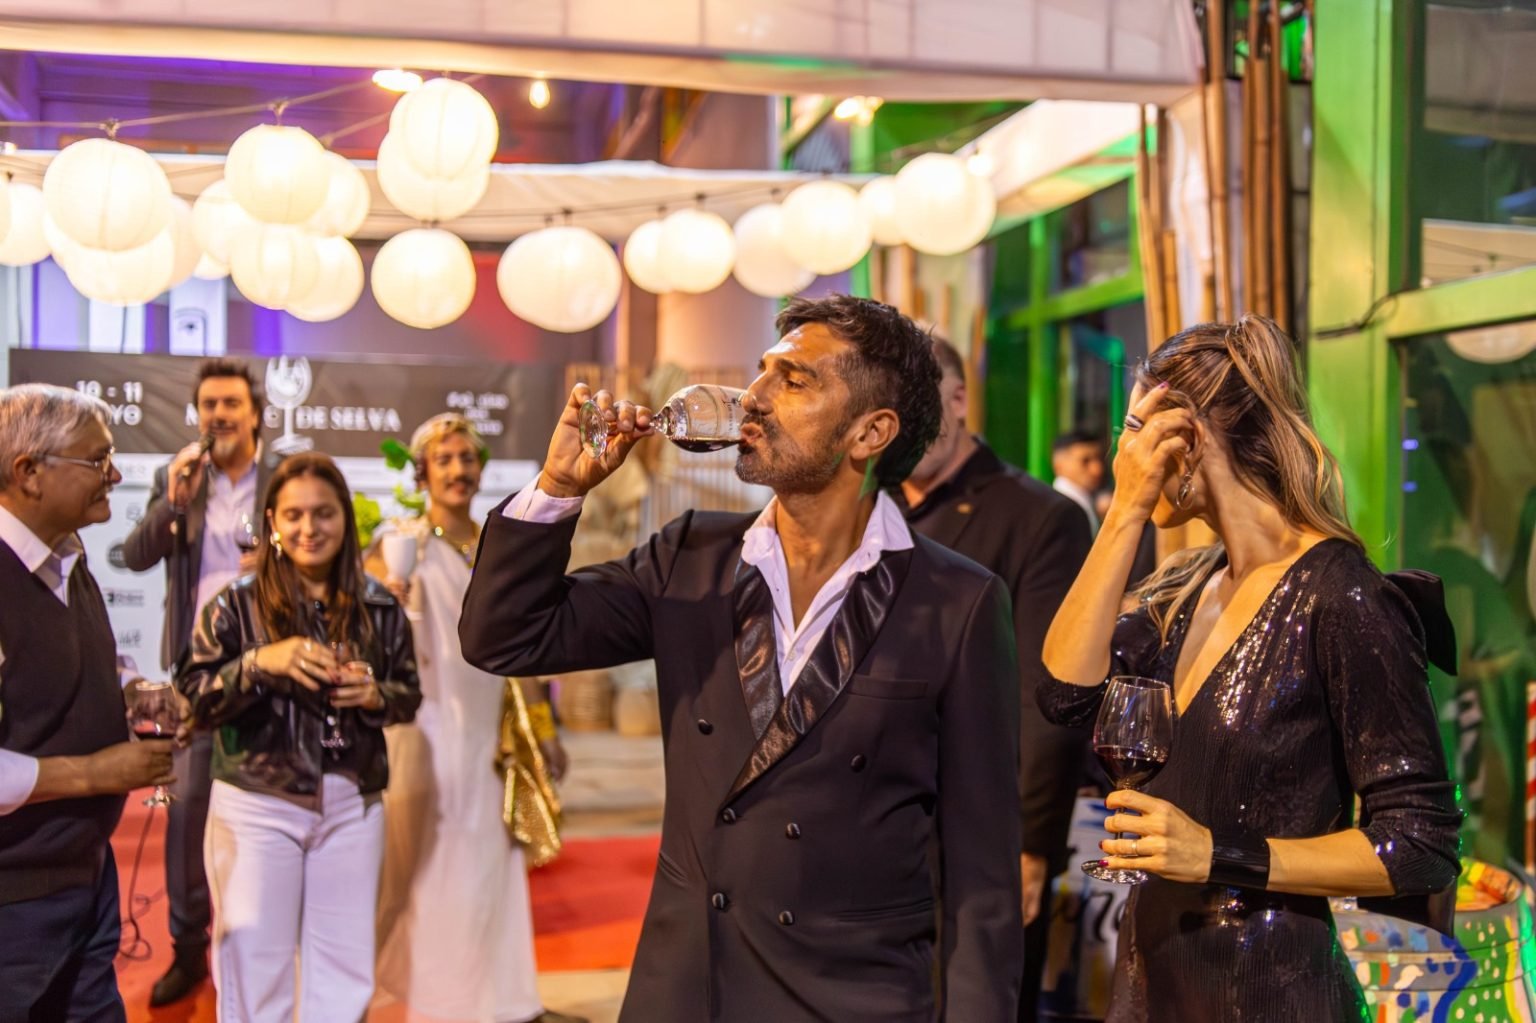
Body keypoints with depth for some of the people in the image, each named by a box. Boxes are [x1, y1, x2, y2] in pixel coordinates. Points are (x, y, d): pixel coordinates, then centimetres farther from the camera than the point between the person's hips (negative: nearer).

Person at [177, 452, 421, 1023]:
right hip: (257, 806, -2)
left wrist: (376, 695, -11)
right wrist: (259, 663, -22)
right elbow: (194, 703, -7)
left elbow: (409, 696, 11)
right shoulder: (236, 606, -3)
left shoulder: (378, 609, 3)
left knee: (344, 967, 11)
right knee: (254, 966, 5)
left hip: (354, 807, 2)